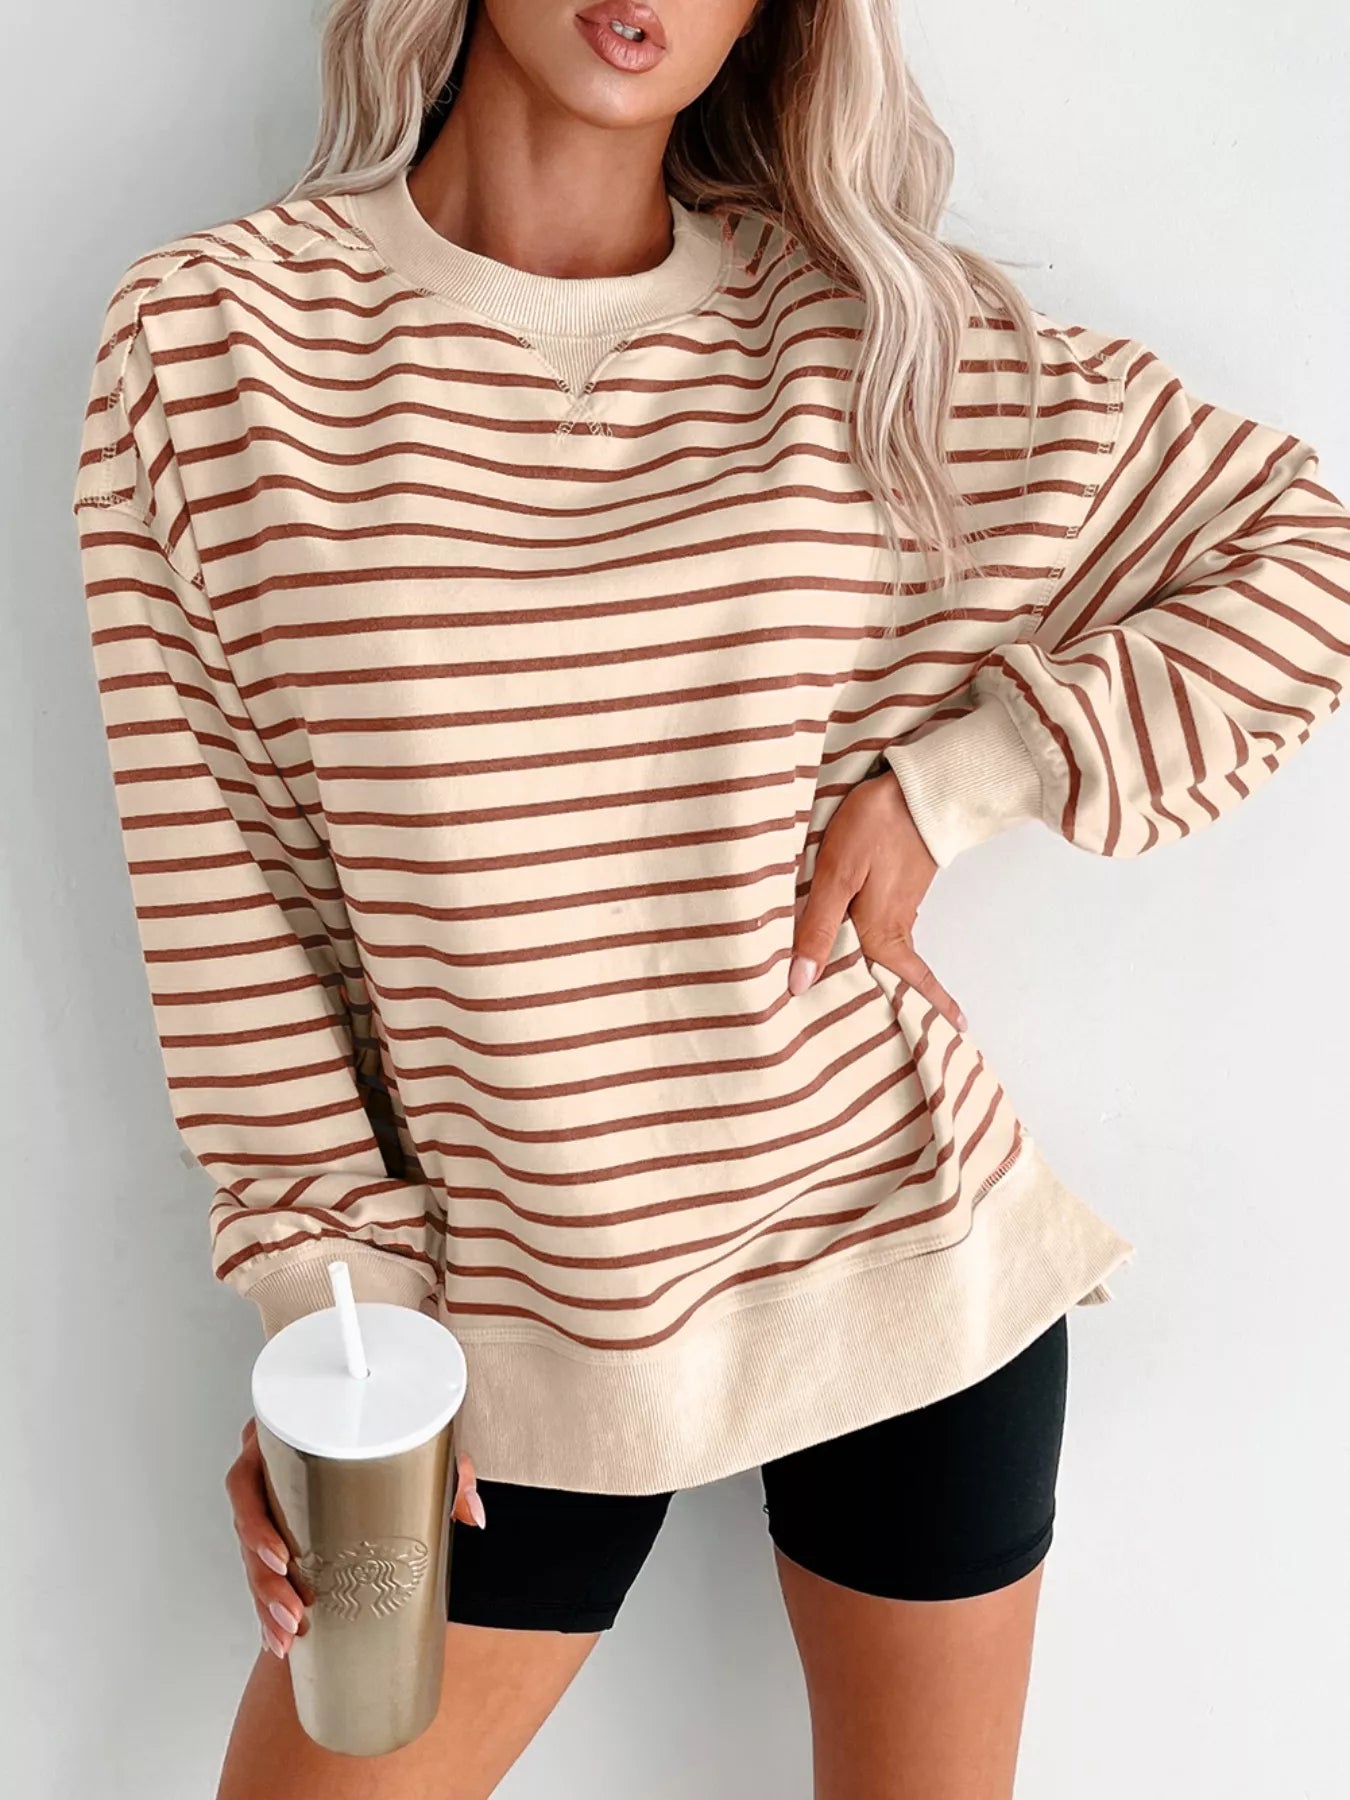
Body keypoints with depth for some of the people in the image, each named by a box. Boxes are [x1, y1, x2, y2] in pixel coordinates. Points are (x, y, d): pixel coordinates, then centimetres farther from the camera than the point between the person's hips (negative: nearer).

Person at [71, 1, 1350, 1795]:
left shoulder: (876, 331, -2)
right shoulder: (210, 342, -5)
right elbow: (225, 885, -5)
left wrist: (956, 777, -9)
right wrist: (323, 1299, -9)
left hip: (902, 1247, 1)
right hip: (515, 1315, 0)